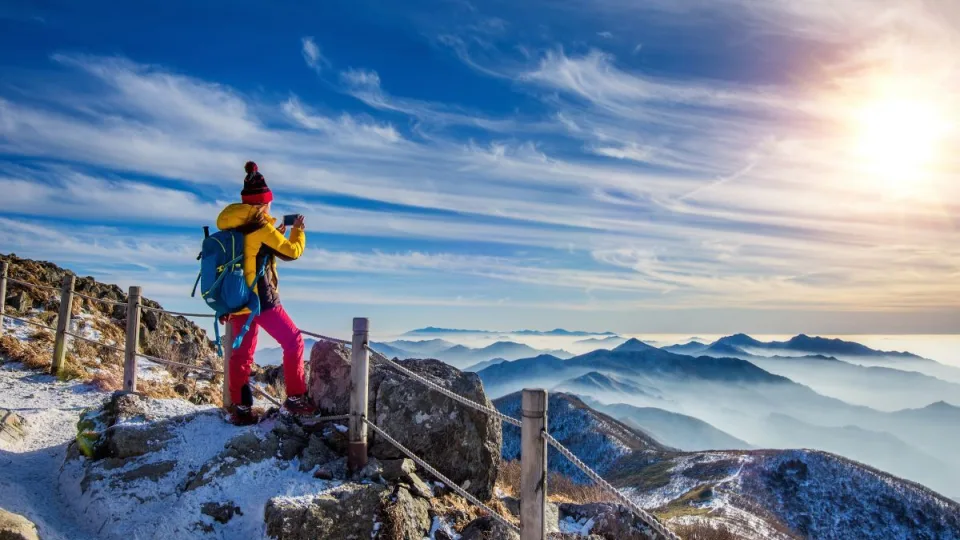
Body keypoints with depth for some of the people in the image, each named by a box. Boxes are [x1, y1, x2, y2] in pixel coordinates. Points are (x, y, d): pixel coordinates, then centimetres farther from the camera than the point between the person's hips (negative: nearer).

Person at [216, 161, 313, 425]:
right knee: (293, 341, 6)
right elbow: (291, 252, -4)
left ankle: (241, 408, 16)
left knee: (242, 352, 15)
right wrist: (298, 230, 8)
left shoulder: (232, 226, 9)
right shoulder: (261, 226, -13)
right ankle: (295, 398, 8)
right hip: (261, 299, -7)